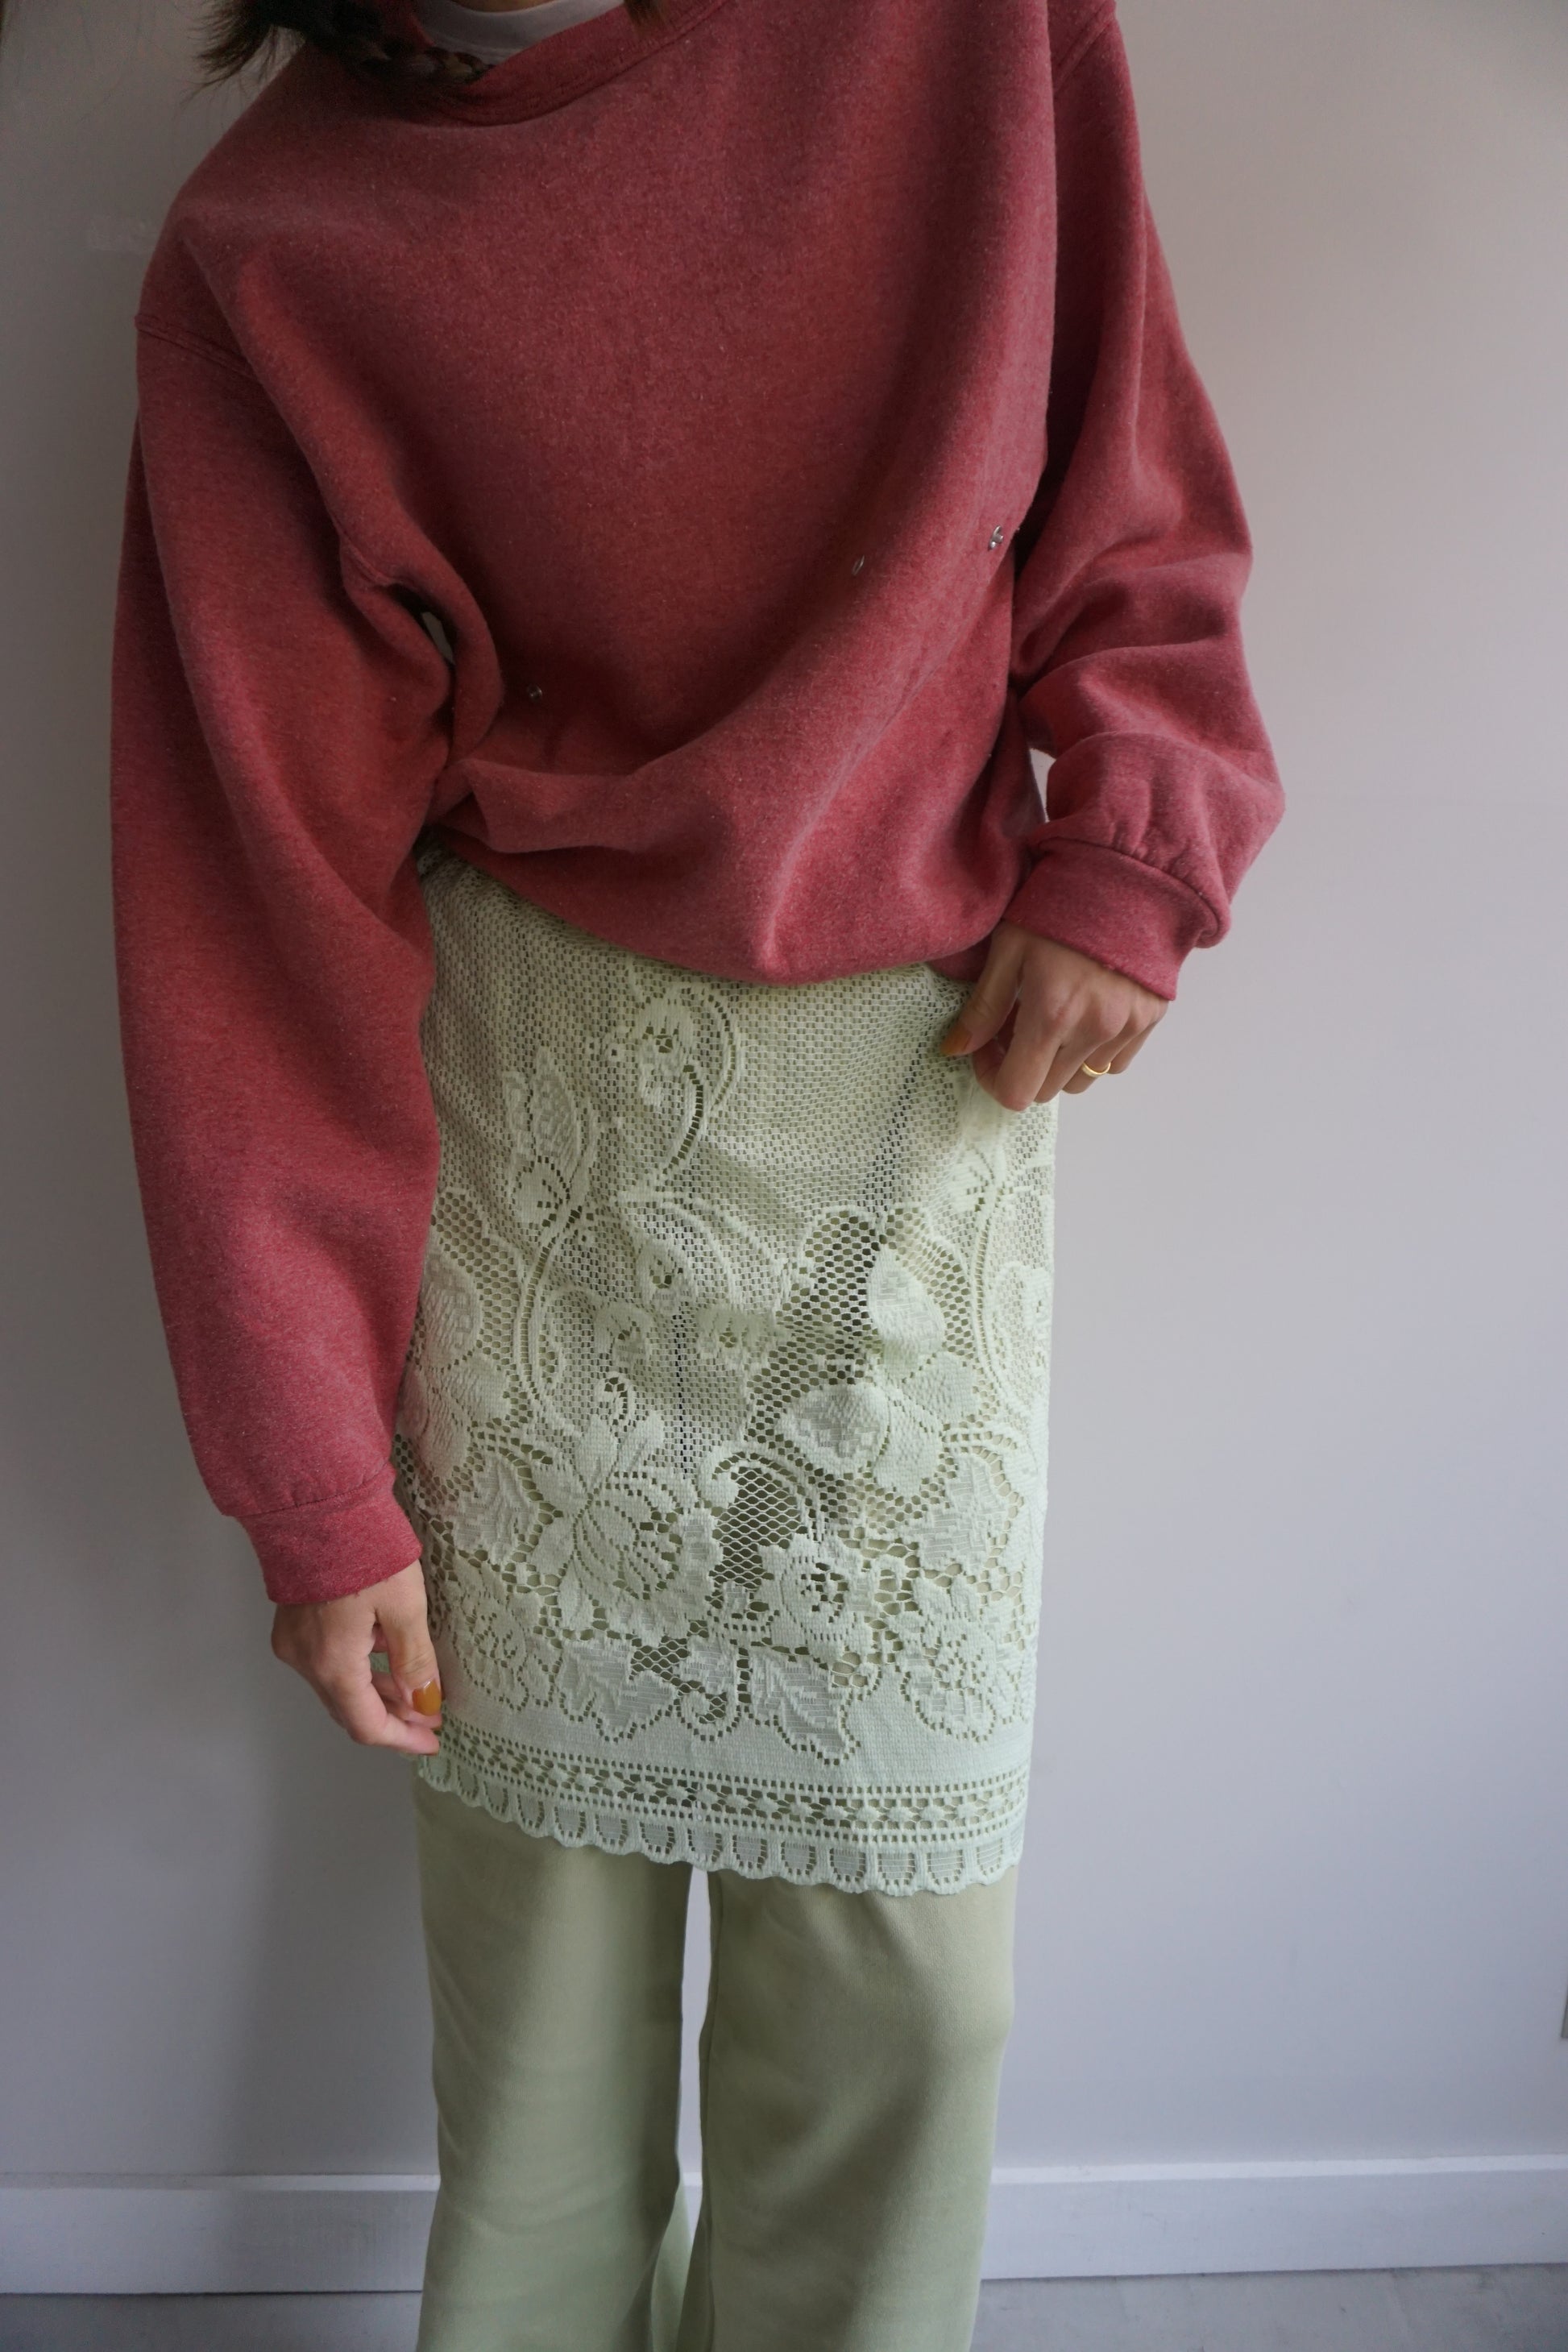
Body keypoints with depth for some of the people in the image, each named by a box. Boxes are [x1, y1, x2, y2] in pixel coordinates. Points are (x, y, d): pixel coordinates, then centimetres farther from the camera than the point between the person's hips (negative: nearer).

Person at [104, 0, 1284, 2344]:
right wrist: (315, 1487, -6)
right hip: (539, 1109, -1)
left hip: (933, 1076, 2)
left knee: (901, 1923, 6)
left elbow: (1131, 470, 11)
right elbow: (257, 910, -7)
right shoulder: (275, 256, -7)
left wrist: (1129, 851, -6)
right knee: (543, 1853, 11)